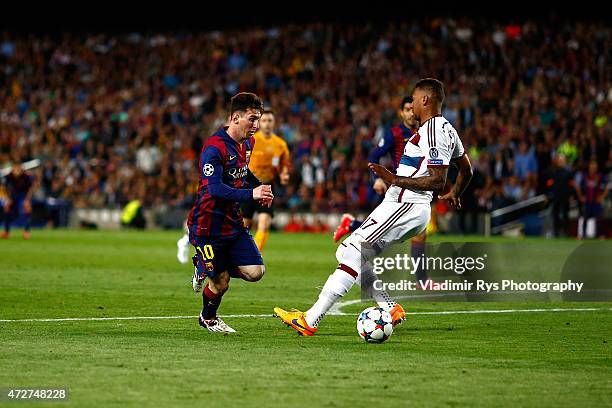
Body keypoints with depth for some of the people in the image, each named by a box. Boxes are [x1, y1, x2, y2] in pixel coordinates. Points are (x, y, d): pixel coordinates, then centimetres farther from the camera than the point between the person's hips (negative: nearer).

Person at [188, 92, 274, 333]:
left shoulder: (247, 143, 7)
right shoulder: (214, 148, -21)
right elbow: (215, 189, -29)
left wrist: (261, 187, 9)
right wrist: (251, 194, -36)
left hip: (233, 222, 8)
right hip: (207, 226, -8)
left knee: (255, 272, -4)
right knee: (221, 282, -2)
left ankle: (204, 267, 22)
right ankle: (208, 318, 31)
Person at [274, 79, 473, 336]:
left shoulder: (432, 132, -16)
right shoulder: (447, 130, 15)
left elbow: (438, 181, -24)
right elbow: (466, 170, 28)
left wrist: (395, 179, -21)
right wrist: (454, 195, 47)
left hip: (402, 206, -10)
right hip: (415, 210, 10)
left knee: (352, 254, -13)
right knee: (349, 254, 12)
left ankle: (310, 320, -16)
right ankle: (391, 309, 8)